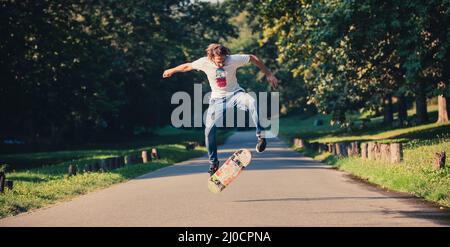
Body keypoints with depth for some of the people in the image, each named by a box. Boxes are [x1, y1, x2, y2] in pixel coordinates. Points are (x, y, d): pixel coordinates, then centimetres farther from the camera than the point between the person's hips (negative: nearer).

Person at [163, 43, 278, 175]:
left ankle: (260, 135, -27)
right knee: (209, 130, -8)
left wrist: (268, 74, -1)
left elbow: (253, 58, -6)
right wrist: (171, 71, 21)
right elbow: (187, 66, 4)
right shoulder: (204, 62, -15)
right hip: (217, 99, 2)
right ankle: (213, 162, 10)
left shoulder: (233, 59, -19)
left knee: (252, 102, -36)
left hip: (234, 94, -2)